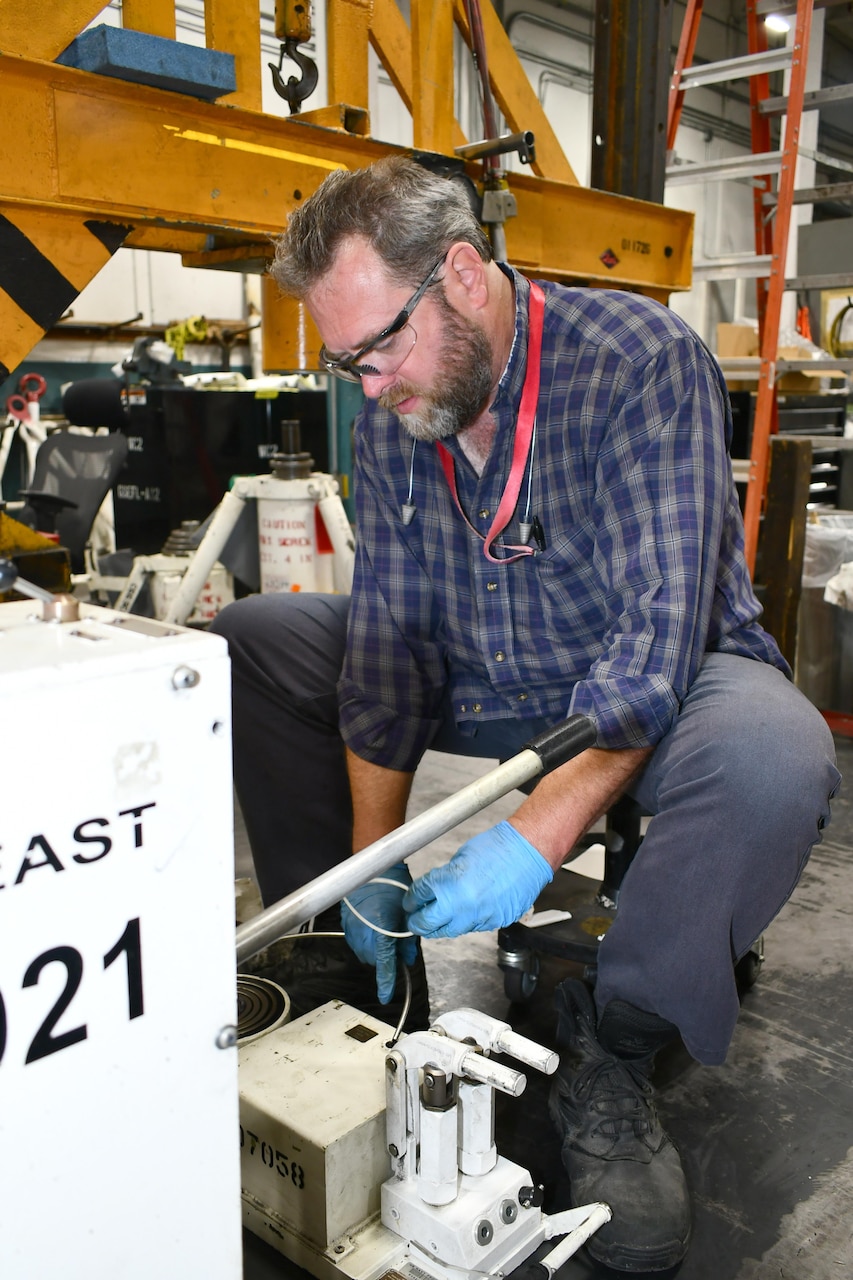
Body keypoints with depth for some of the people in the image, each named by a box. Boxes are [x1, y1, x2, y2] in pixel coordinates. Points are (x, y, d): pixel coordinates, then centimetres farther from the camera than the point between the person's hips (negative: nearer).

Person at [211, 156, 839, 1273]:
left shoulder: (638, 358, -22)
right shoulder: (393, 406, -5)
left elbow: (659, 630, -30)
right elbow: (388, 635, -8)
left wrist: (536, 836, -37)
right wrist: (373, 857, -13)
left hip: (657, 680, -4)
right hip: (484, 680, 5)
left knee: (773, 759, -38)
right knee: (248, 641, -4)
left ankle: (612, 1045, -12)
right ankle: (355, 970, 5)